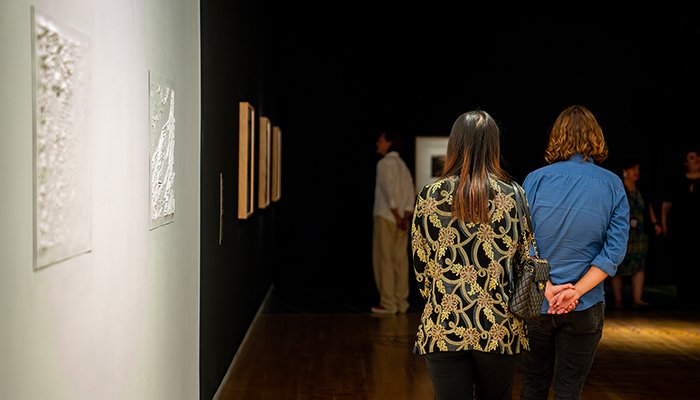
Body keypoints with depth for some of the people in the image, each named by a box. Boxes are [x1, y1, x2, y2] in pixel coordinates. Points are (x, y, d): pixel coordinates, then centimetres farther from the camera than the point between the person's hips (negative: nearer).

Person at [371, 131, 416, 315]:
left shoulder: (384, 163, -7)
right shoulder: (403, 166, 17)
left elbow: (388, 191, -17)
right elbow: (411, 196, 9)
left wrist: (397, 217, -16)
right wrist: (405, 218, 1)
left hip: (386, 217, -8)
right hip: (401, 220, 8)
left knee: (384, 260, -5)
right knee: (400, 260, 7)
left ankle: (388, 303, -7)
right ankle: (401, 302, 8)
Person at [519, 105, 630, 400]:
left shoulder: (535, 180, -5)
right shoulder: (613, 186, -3)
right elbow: (614, 251, -9)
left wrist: (548, 288, -12)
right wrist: (576, 291, -13)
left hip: (536, 305, 0)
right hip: (584, 310, 0)